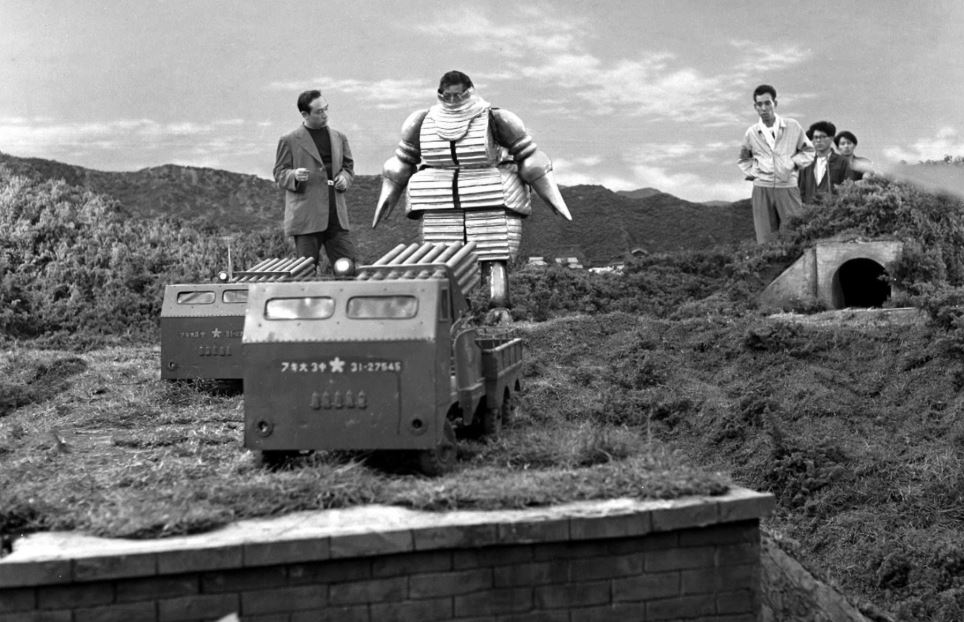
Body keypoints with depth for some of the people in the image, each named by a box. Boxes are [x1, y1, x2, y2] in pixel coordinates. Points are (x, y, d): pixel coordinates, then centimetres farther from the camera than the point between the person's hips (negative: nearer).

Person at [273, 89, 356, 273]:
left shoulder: (339, 138, 14)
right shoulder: (289, 141, 1)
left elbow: (348, 166, 24)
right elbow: (279, 174, 3)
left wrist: (344, 177, 1)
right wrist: (294, 176, -19)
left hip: (336, 216, 4)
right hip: (305, 218, -4)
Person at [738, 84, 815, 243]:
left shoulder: (793, 127, 1)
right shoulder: (751, 133, 5)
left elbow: (808, 151, 13)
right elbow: (743, 159, 23)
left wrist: (793, 163, -4)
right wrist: (751, 174, 7)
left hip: (788, 188, -1)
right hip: (762, 190, 1)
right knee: (766, 241, 0)